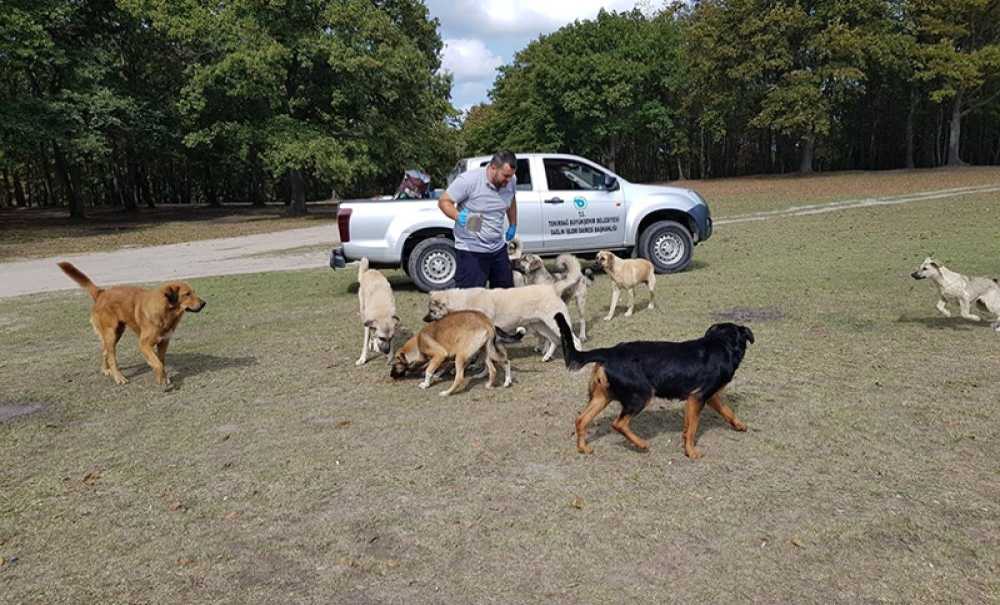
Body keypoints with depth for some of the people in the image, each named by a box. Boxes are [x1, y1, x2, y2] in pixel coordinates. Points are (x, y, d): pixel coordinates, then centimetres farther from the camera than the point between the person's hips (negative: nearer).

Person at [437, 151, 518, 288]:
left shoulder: (511, 181, 0)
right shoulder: (469, 179, -20)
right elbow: (444, 201, -14)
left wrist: (513, 225, 23)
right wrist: (458, 216, -31)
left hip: (498, 249, 7)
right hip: (471, 252, -6)